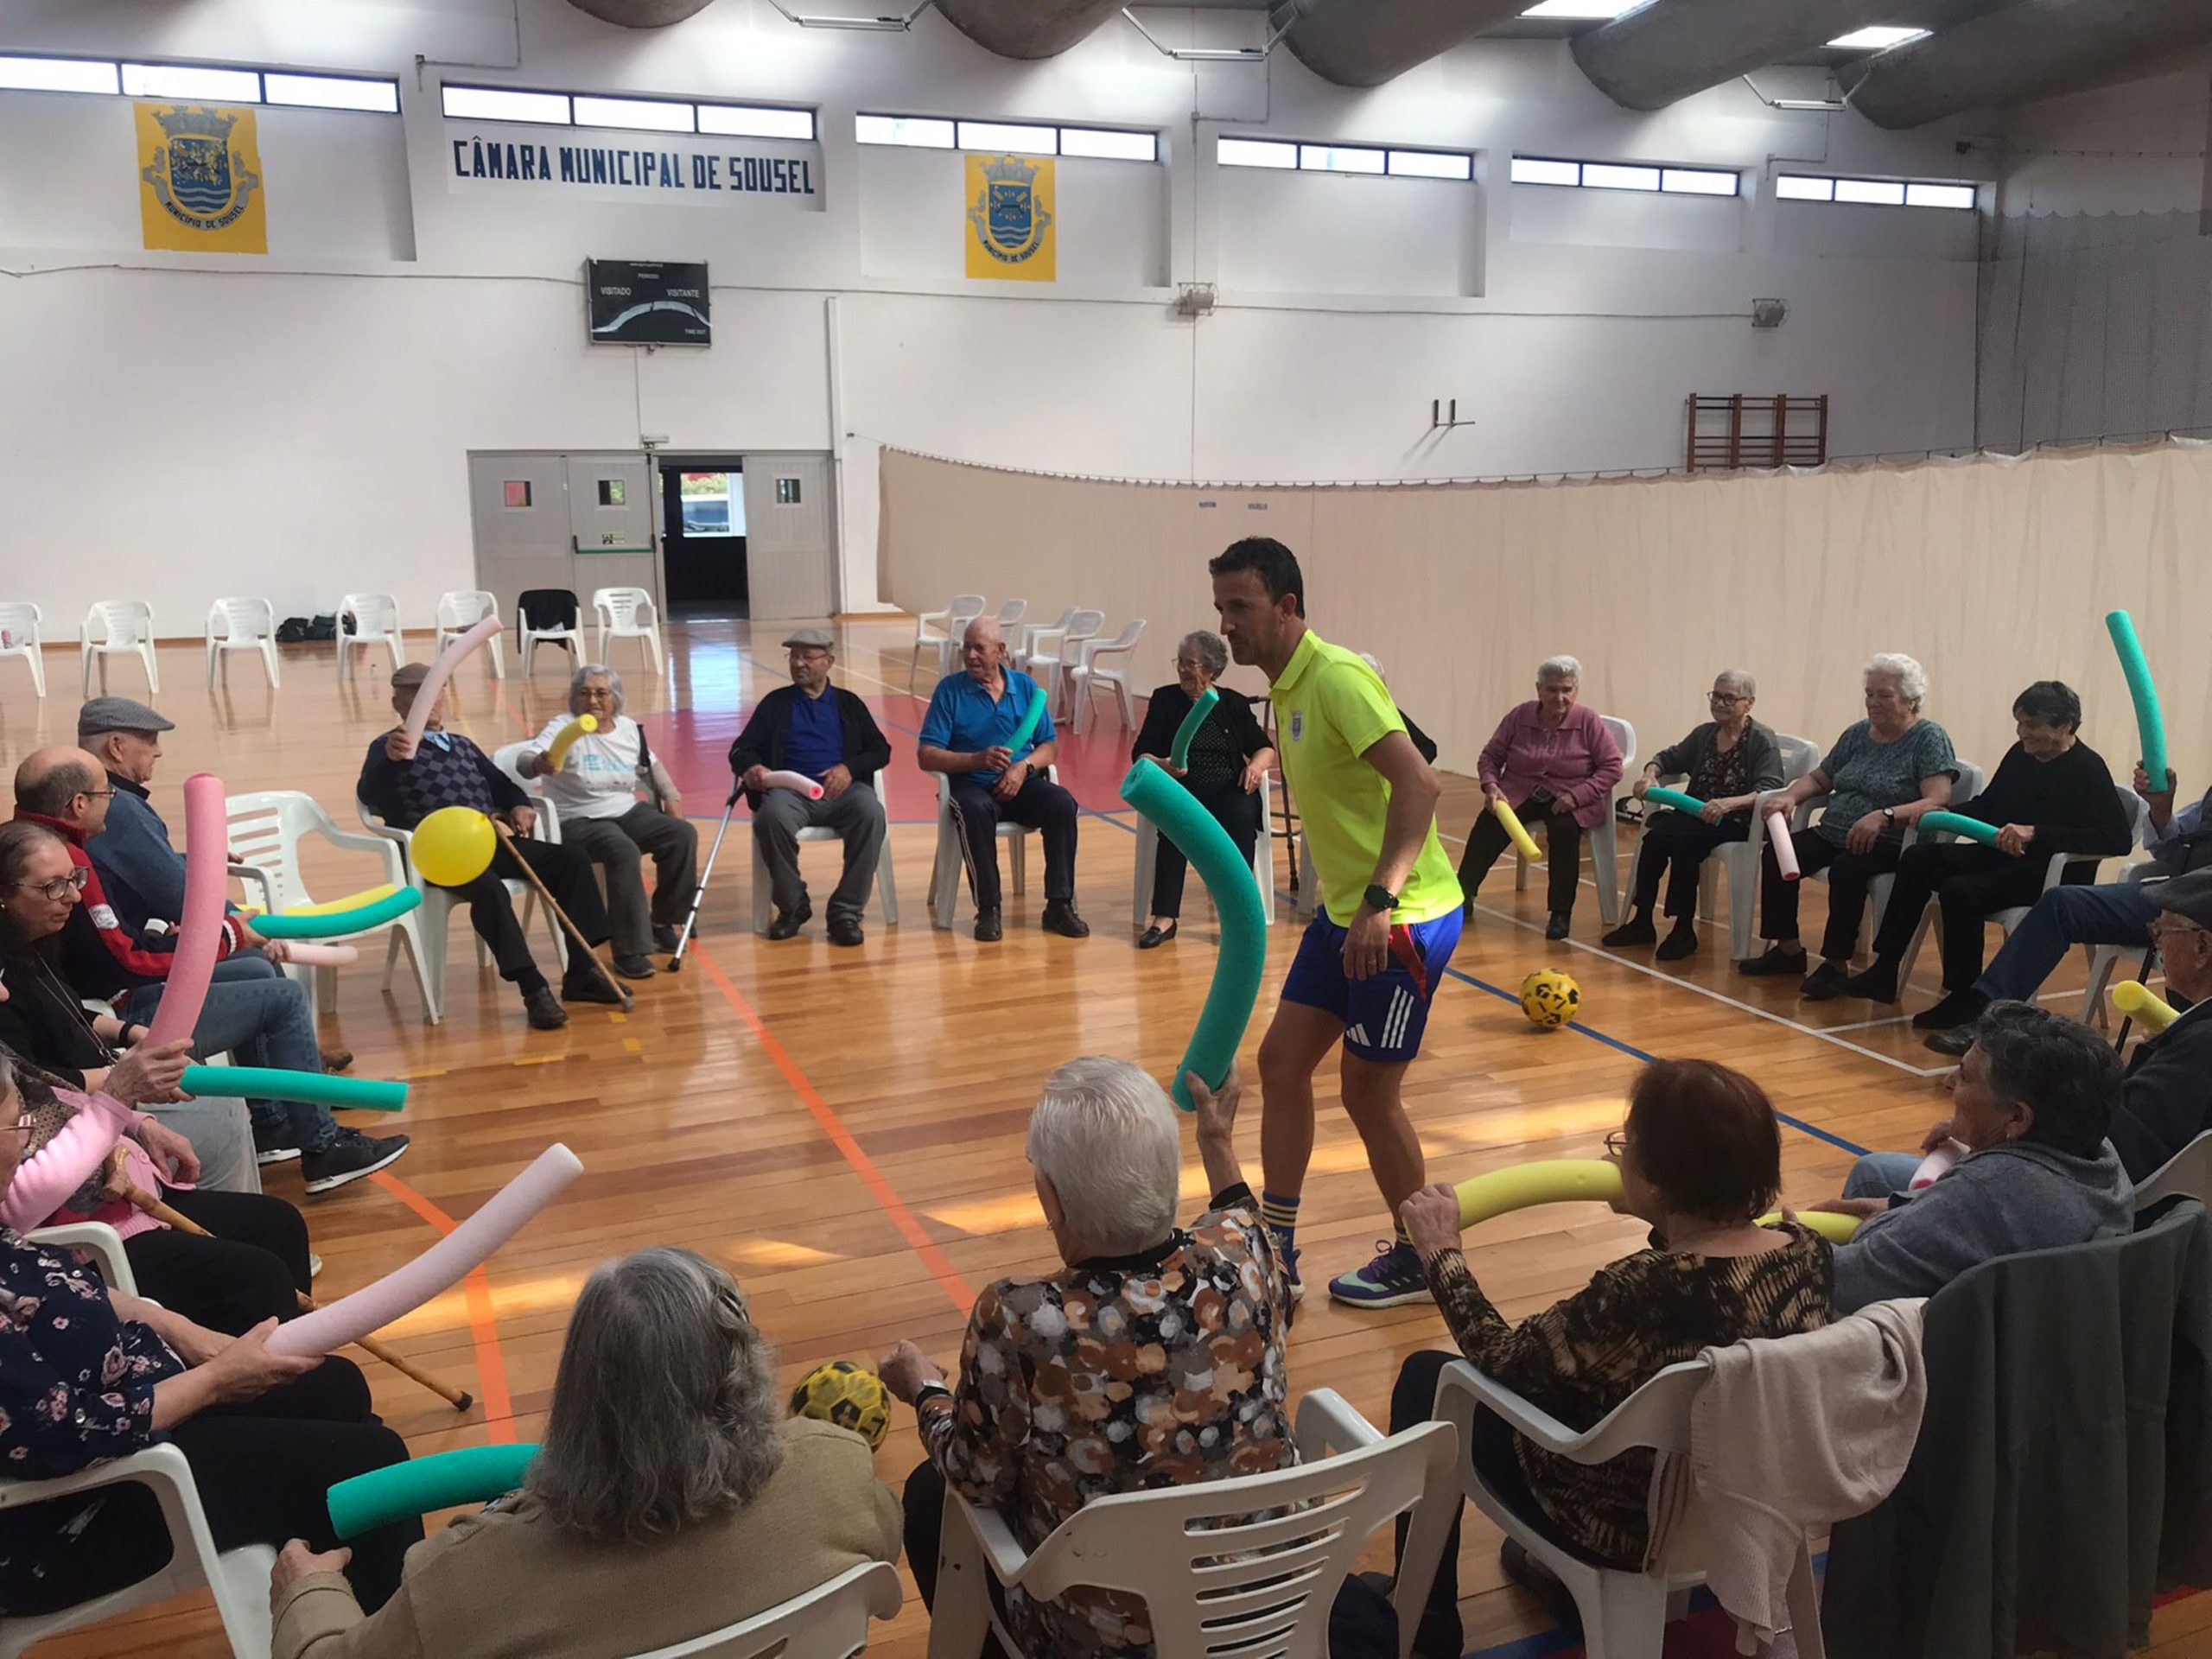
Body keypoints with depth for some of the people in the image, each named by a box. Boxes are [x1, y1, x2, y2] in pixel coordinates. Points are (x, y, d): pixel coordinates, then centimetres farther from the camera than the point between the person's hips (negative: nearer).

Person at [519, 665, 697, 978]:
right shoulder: (563, 727, -13)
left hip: (628, 812, 6)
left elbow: (651, 765, 24)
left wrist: (670, 797, 11)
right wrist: (538, 764, -54)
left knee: (683, 834, -13)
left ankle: (662, 920, 5)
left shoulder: (628, 728, 5)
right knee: (624, 851, -34)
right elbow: (524, 761, -31)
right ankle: (630, 952, -28)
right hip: (580, 822, -6)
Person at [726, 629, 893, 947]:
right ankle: (792, 906, -12)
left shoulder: (848, 703, 21)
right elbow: (741, 749, 13)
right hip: (790, 789, 0)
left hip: (842, 789, 0)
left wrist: (849, 768, -9)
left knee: (870, 813, -34)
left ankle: (846, 912, -23)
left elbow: (880, 750, 12)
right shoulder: (775, 702, 20)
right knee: (772, 817, -35)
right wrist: (751, 767, -13)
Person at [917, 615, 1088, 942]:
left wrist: (1024, 766, -13)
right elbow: (927, 757, -6)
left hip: (1021, 782, 3)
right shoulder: (950, 689, 0)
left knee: (1062, 803, -26)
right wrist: (977, 760, -21)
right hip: (971, 784, -3)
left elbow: (1050, 744, 9)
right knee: (975, 811, -36)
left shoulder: (1025, 686, 9)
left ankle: (1059, 905, -19)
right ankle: (987, 909, -25)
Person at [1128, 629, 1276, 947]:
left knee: (1242, 817, -33)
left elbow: (1266, 748, 16)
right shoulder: (1165, 700, 11)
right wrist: (1162, 765, -18)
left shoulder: (1235, 704, 14)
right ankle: (1164, 917, -36)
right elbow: (1140, 753, 5)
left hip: (1228, 790, 1)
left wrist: (1257, 764, -8)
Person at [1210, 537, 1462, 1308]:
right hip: (1342, 908, 9)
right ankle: (1275, 1254, 21)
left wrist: (1379, 900, -36)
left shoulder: (1337, 679, -20)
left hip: (1403, 916, -9)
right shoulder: (1286, 688, 9)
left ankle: (1418, 1260, 23)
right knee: (1281, 1062, 9)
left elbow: (1418, 783, -30)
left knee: (1368, 1091, 2)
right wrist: (1343, 899, 18)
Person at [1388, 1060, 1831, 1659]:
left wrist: (1443, 1253, -9)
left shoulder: (1643, 1292, -36)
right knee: (1568, 1357, 29)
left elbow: (1505, 1364, -20)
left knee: (1429, 1377, 12)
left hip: (1635, 1527, -7)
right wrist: (1660, 1225, 13)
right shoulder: (1808, 1250, -15)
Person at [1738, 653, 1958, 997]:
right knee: (1776, 853, -15)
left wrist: (1885, 816, -33)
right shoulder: (1857, 734, 13)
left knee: (1847, 868, -35)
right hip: (1833, 835, 7)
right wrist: (1790, 796, -1)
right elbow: (1818, 778, 22)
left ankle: (1835, 964, -22)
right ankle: (1788, 949, -3)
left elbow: (1938, 801, -18)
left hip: (1889, 845, -7)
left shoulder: (1929, 738, -6)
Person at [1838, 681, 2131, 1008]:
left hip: (2054, 874, -8)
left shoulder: (2087, 770, -13)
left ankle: (1963, 998, -14)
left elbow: (2118, 838, -24)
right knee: (1918, 858, -10)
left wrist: (2035, 833, -32)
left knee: (1960, 892, -29)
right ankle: (1884, 972, -11)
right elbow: (1986, 805, 24)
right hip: (2001, 856, 8)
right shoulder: (2020, 754, 9)